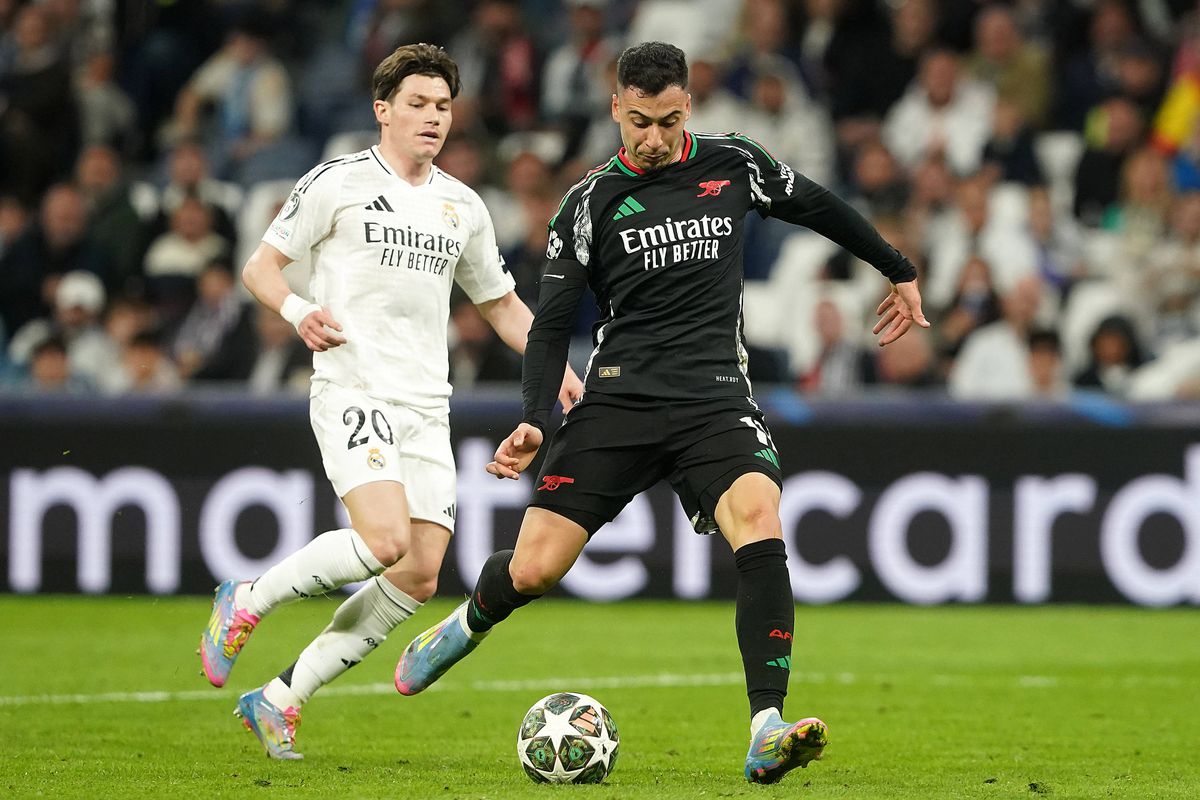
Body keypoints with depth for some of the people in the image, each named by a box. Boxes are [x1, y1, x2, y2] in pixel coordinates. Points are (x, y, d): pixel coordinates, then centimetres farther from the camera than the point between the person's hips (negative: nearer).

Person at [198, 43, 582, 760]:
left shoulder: (462, 206, 16)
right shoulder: (339, 183, 0)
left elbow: (501, 302, 26)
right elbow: (261, 265, 3)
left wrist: (558, 370, 12)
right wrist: (298, 311, -17)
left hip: (428, 406, 6)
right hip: (353, 389, -6)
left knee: (420, 577, -5)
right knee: (385, 539, -26)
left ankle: (282, 700, 5)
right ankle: (246, 604, -2)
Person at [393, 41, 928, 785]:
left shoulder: (733, 164, 6)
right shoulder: (592, 202, 2)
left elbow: (816, 205, 24)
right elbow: (553, 323, 4)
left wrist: (901, 273, 34)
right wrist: (535, 422, -11)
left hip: (716, 399, 0)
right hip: (620, 395, 0)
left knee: (760, 523, -28)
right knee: (533, 569, -6)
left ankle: (767, 734, -32)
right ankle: (468, 626, 33)